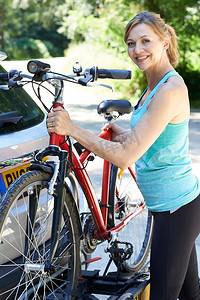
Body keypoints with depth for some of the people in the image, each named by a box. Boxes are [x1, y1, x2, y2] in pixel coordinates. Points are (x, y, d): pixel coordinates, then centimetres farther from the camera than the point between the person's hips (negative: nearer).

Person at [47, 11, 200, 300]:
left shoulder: (171, 89, -23)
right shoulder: (155, 84, 8)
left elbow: (125, 156, -28)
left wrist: (71, 129, -23)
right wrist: (126, 134, 16)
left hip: (176, 208, -10)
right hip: (177, 203, 10)